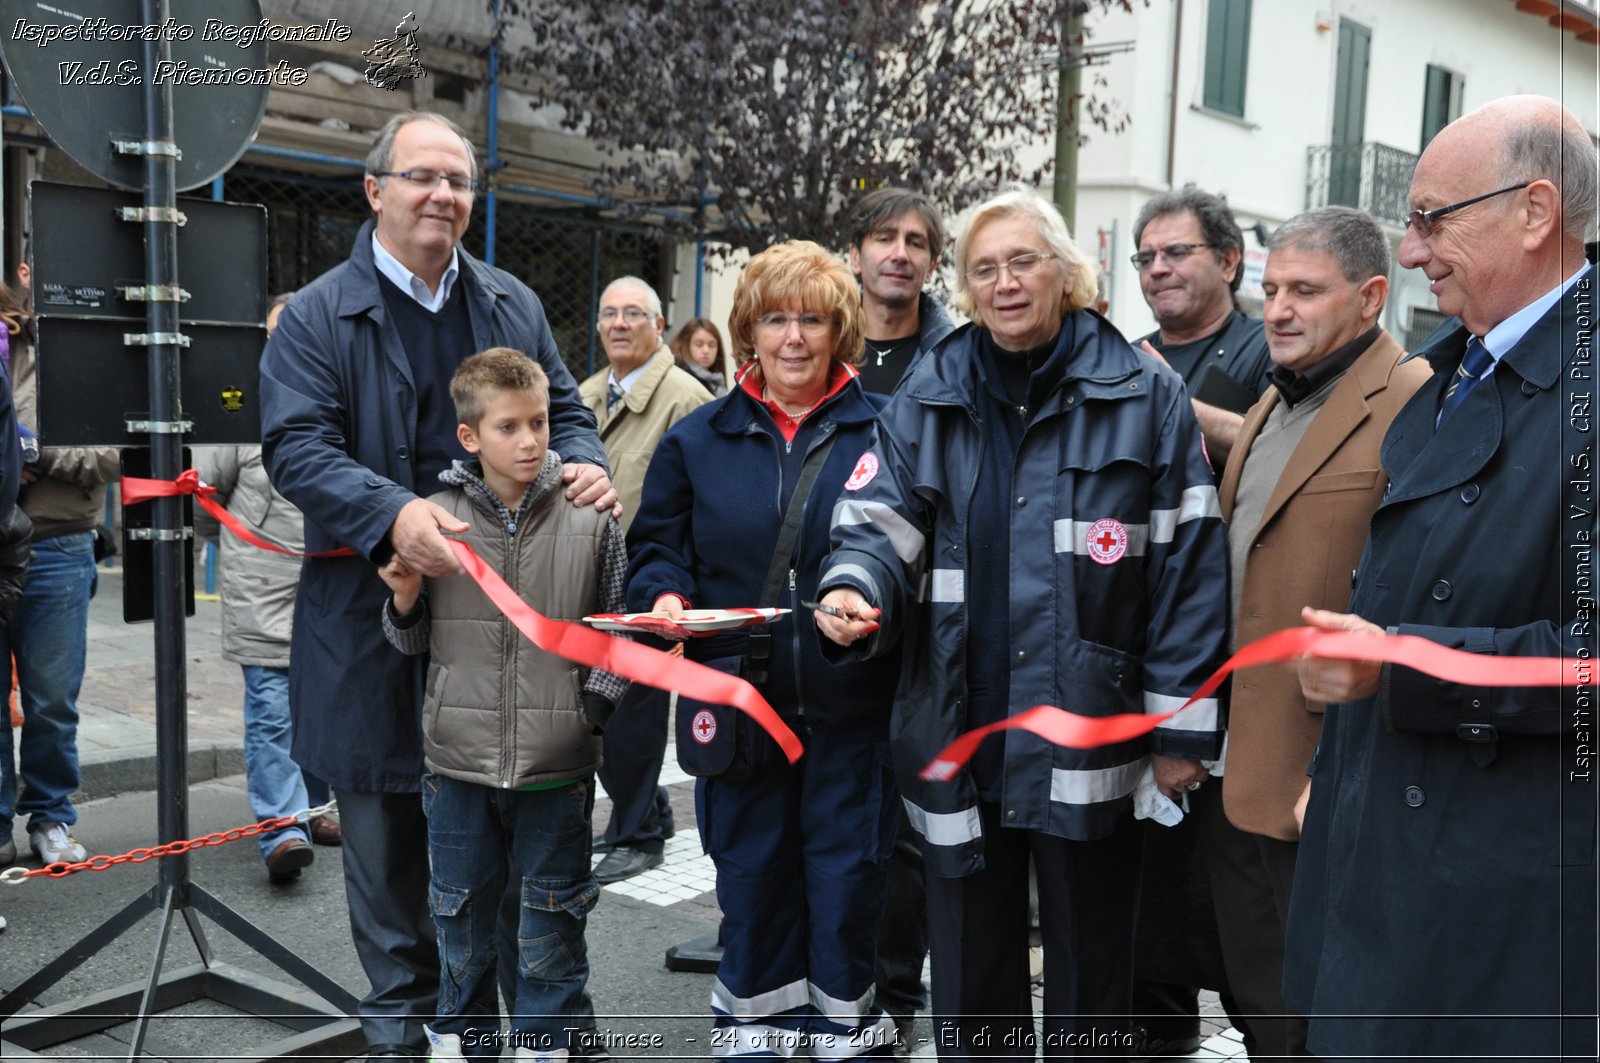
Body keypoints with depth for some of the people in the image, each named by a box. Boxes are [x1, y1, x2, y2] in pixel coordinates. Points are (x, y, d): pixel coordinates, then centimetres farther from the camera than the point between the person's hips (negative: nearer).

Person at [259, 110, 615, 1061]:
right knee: (386, 823, 9)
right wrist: (393, 513, -29)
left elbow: (563, 406, 16)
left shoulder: (513, 305, 10)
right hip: (372, 610, -3)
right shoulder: (319, 315, -3)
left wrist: (585, 464, -8)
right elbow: (295, 444, -12)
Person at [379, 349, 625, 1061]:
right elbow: (413, 643, 8)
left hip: (558, 763, -1)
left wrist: (594, 703, -8)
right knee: (461, 916, 17)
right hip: (459, 761, 1)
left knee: (551, 920, 12)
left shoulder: (590, 521, -4)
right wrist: (405, 601, -12)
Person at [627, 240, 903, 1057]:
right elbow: (655, 545, 11)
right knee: (751, 860, 13)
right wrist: (665, 595, -9)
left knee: (847, 859, 9)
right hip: (740, 694, 2)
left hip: (852, 694, -1)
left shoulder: (885, 431, 0)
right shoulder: (698, 439, 7)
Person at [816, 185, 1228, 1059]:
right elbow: (880, 519, 1)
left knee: (1090, 969, 13)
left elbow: (1185, 565, -4)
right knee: (968, 967, 16)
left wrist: (1179, 728, -7)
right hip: (958, 733, 3)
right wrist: (853, 588, -23)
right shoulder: (928, 396, 7)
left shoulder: (1144, 396, -2)